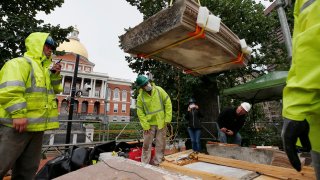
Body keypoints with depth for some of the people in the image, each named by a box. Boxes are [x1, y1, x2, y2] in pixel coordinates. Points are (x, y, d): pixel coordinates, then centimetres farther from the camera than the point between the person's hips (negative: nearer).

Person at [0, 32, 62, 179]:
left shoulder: (43, 69, 21)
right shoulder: (19, 63, -6)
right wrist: (18, 114, -26)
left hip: (36, 125, 9)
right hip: (16, 124, -8)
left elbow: (55, 89, 24)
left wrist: (55, 76, 7)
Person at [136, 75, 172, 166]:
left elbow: (168, 104, -4)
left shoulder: (159, 90, -7)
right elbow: (140, 113, -6)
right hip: (149, 124, -1)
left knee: (160, 145, 10)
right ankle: (144, 164, 24)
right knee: (146, 145, 8)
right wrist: (145, 126, -11)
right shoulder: (140, 96, -8)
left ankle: (156, 163, 26)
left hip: (161, 123, 1)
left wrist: (167, 119, -7)